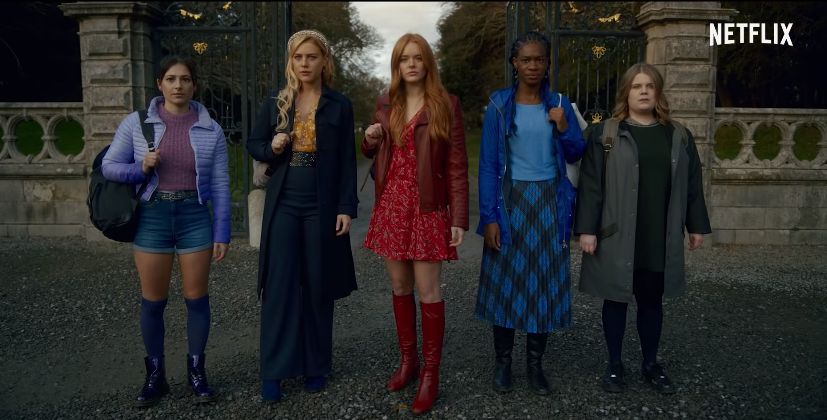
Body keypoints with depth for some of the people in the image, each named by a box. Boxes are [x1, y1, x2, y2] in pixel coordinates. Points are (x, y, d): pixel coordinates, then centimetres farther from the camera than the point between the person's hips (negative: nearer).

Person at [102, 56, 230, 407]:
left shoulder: (211, 130, 2)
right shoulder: (136, 123, 1)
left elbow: (220, 185, 2)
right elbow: (108, 166, 7)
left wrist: (222, 233, -2)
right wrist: (141, 169, -13)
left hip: (195, 217, 0)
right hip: (152, 217, 0)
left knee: (196, 297, 6)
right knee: (152, 301, 7)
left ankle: (196, 371, 22)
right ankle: (155, 375, 23)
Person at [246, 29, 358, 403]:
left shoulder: (339, 106, 1)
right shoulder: (275, 104, 6)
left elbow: (347, 162, -1)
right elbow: (253, 144, 15)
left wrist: (346, 208, -8)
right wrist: (271, 149, -9)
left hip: (321, 207, -1)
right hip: (283, 204, 2)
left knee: (317, 287, 7)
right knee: (279, 286, 0)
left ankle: (317, 365, 21)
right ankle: (273, 371, 9)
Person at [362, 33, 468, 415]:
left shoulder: (446, 104, -3)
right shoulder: (385, 104, 10)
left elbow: (457, 165, -6)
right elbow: (373, 153, 22)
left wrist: (459, 218, -12)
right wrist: (370, 140, -2)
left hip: (427, 208, -4)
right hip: (391, 205, 5)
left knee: (427, 291, -2)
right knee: (399, 287, 11)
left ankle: (430, 373, 10)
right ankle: (407, 360, 27)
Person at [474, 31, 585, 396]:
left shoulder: (559, 104, 6)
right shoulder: (499, 105, -2)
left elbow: (575, 155, 9)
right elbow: (488, 164, -5)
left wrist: (564, 129, -11)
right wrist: (489, 216, -12)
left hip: (549, 203, 3)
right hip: (511, 201, -2)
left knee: (545, 280, 6)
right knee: (506, 280, 3)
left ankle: (535, 363, 19)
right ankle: (502, 361, 17)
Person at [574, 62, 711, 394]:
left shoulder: (679, 136, 8)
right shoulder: (605, 133, -3)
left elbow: (692, 184, 12)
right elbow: (591, 184, -7)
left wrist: (697, 225, 10)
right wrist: (586, 229, -12)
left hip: (660, 239, 3)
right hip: (617, 238, -3)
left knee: (652, 301, 13)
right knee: (616, 300, 7)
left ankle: (651, 364, 29)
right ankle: (614, 365, 22)